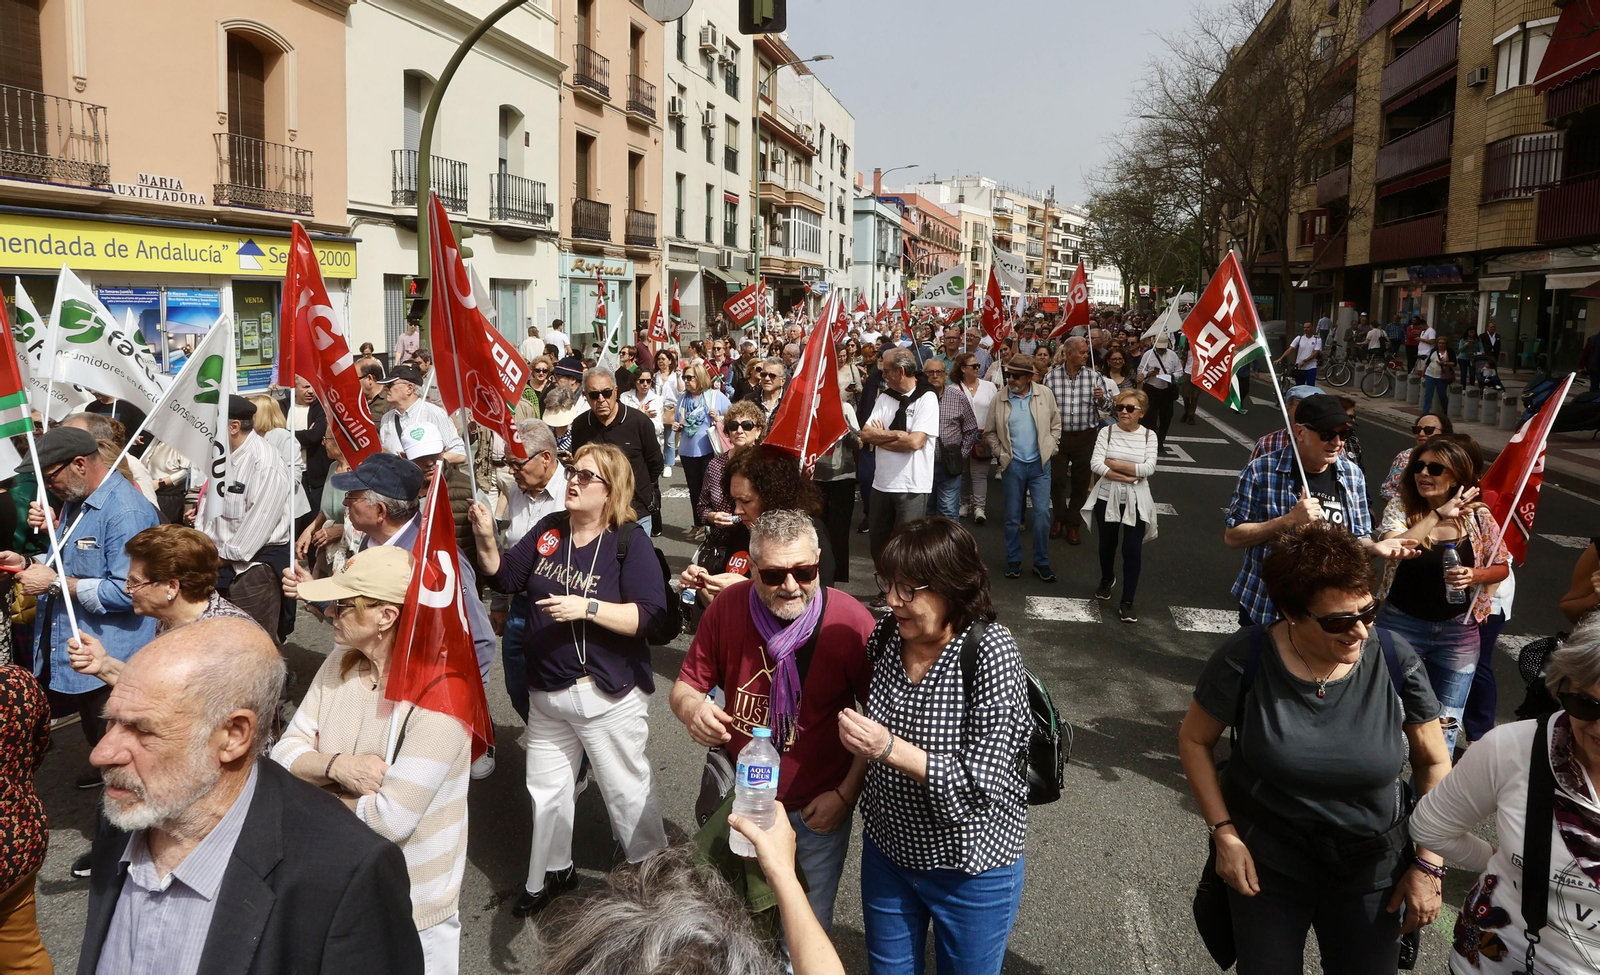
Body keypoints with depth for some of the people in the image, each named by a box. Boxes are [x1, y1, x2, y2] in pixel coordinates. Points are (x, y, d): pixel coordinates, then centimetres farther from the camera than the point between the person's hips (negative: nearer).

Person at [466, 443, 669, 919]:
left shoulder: (630, 541, -13)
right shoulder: (548, 529, 3)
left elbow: (647, 615, -20)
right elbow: (505, 578, 7)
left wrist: (588, 608, -28)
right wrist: (486, 540, -9)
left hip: (608, 696, -6)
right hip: (547, 693, 6)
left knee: (628, 792, 6)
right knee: (545, 790, 21)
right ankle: (552, 872, 43)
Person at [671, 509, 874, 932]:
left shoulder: (850, 623, -21)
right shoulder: (727, 608, -13)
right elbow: (685, 686, -2)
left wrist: (846, 794, -13)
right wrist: (692, 707, -24)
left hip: (817, 809, -2)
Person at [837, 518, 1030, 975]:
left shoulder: (991, 652, -25)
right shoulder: (885, 636, -7)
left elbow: (980, 783, -27)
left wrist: (889, 748, -34)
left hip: (970, 869, -5)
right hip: (888, 850, 5)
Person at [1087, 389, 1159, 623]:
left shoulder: (1149, 436, -3)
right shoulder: (1106, 432, -4)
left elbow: (1149, 468, -15)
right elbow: (1095, 464, -15)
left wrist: (1114, 464, -16)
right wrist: (1128, 477, -19)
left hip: (1136, 502, -1)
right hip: (1107, 498, 1)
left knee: (1133, 550, -4)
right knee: (1107, 544, 18)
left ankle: (1127, 603, 4)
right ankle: (1107, 580, 48)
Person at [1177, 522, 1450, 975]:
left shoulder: (1396, 663, -15)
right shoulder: (1246, 658, -20)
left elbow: (1434, 763, -2)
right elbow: (1194, 740, -6)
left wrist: (1429, 865, -5)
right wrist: (1224, 834, -11)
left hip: (1371, 871, 2)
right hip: (1265, 865, -1)